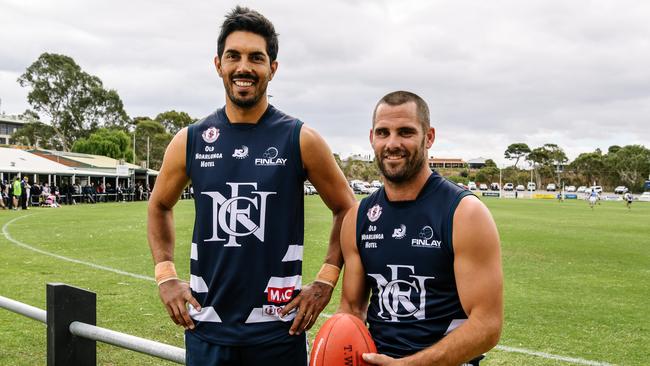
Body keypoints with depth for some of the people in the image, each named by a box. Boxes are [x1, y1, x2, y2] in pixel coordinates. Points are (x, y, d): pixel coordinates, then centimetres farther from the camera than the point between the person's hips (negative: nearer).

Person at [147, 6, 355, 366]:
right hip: (206, 326, 2)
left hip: (278, 328, -2)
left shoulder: (301, 140, -6)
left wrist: (325, 282, -2)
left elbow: (346, 209, 4)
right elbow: (159, 206, 16)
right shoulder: (189, 141, 1)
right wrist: (165, 277, 6)